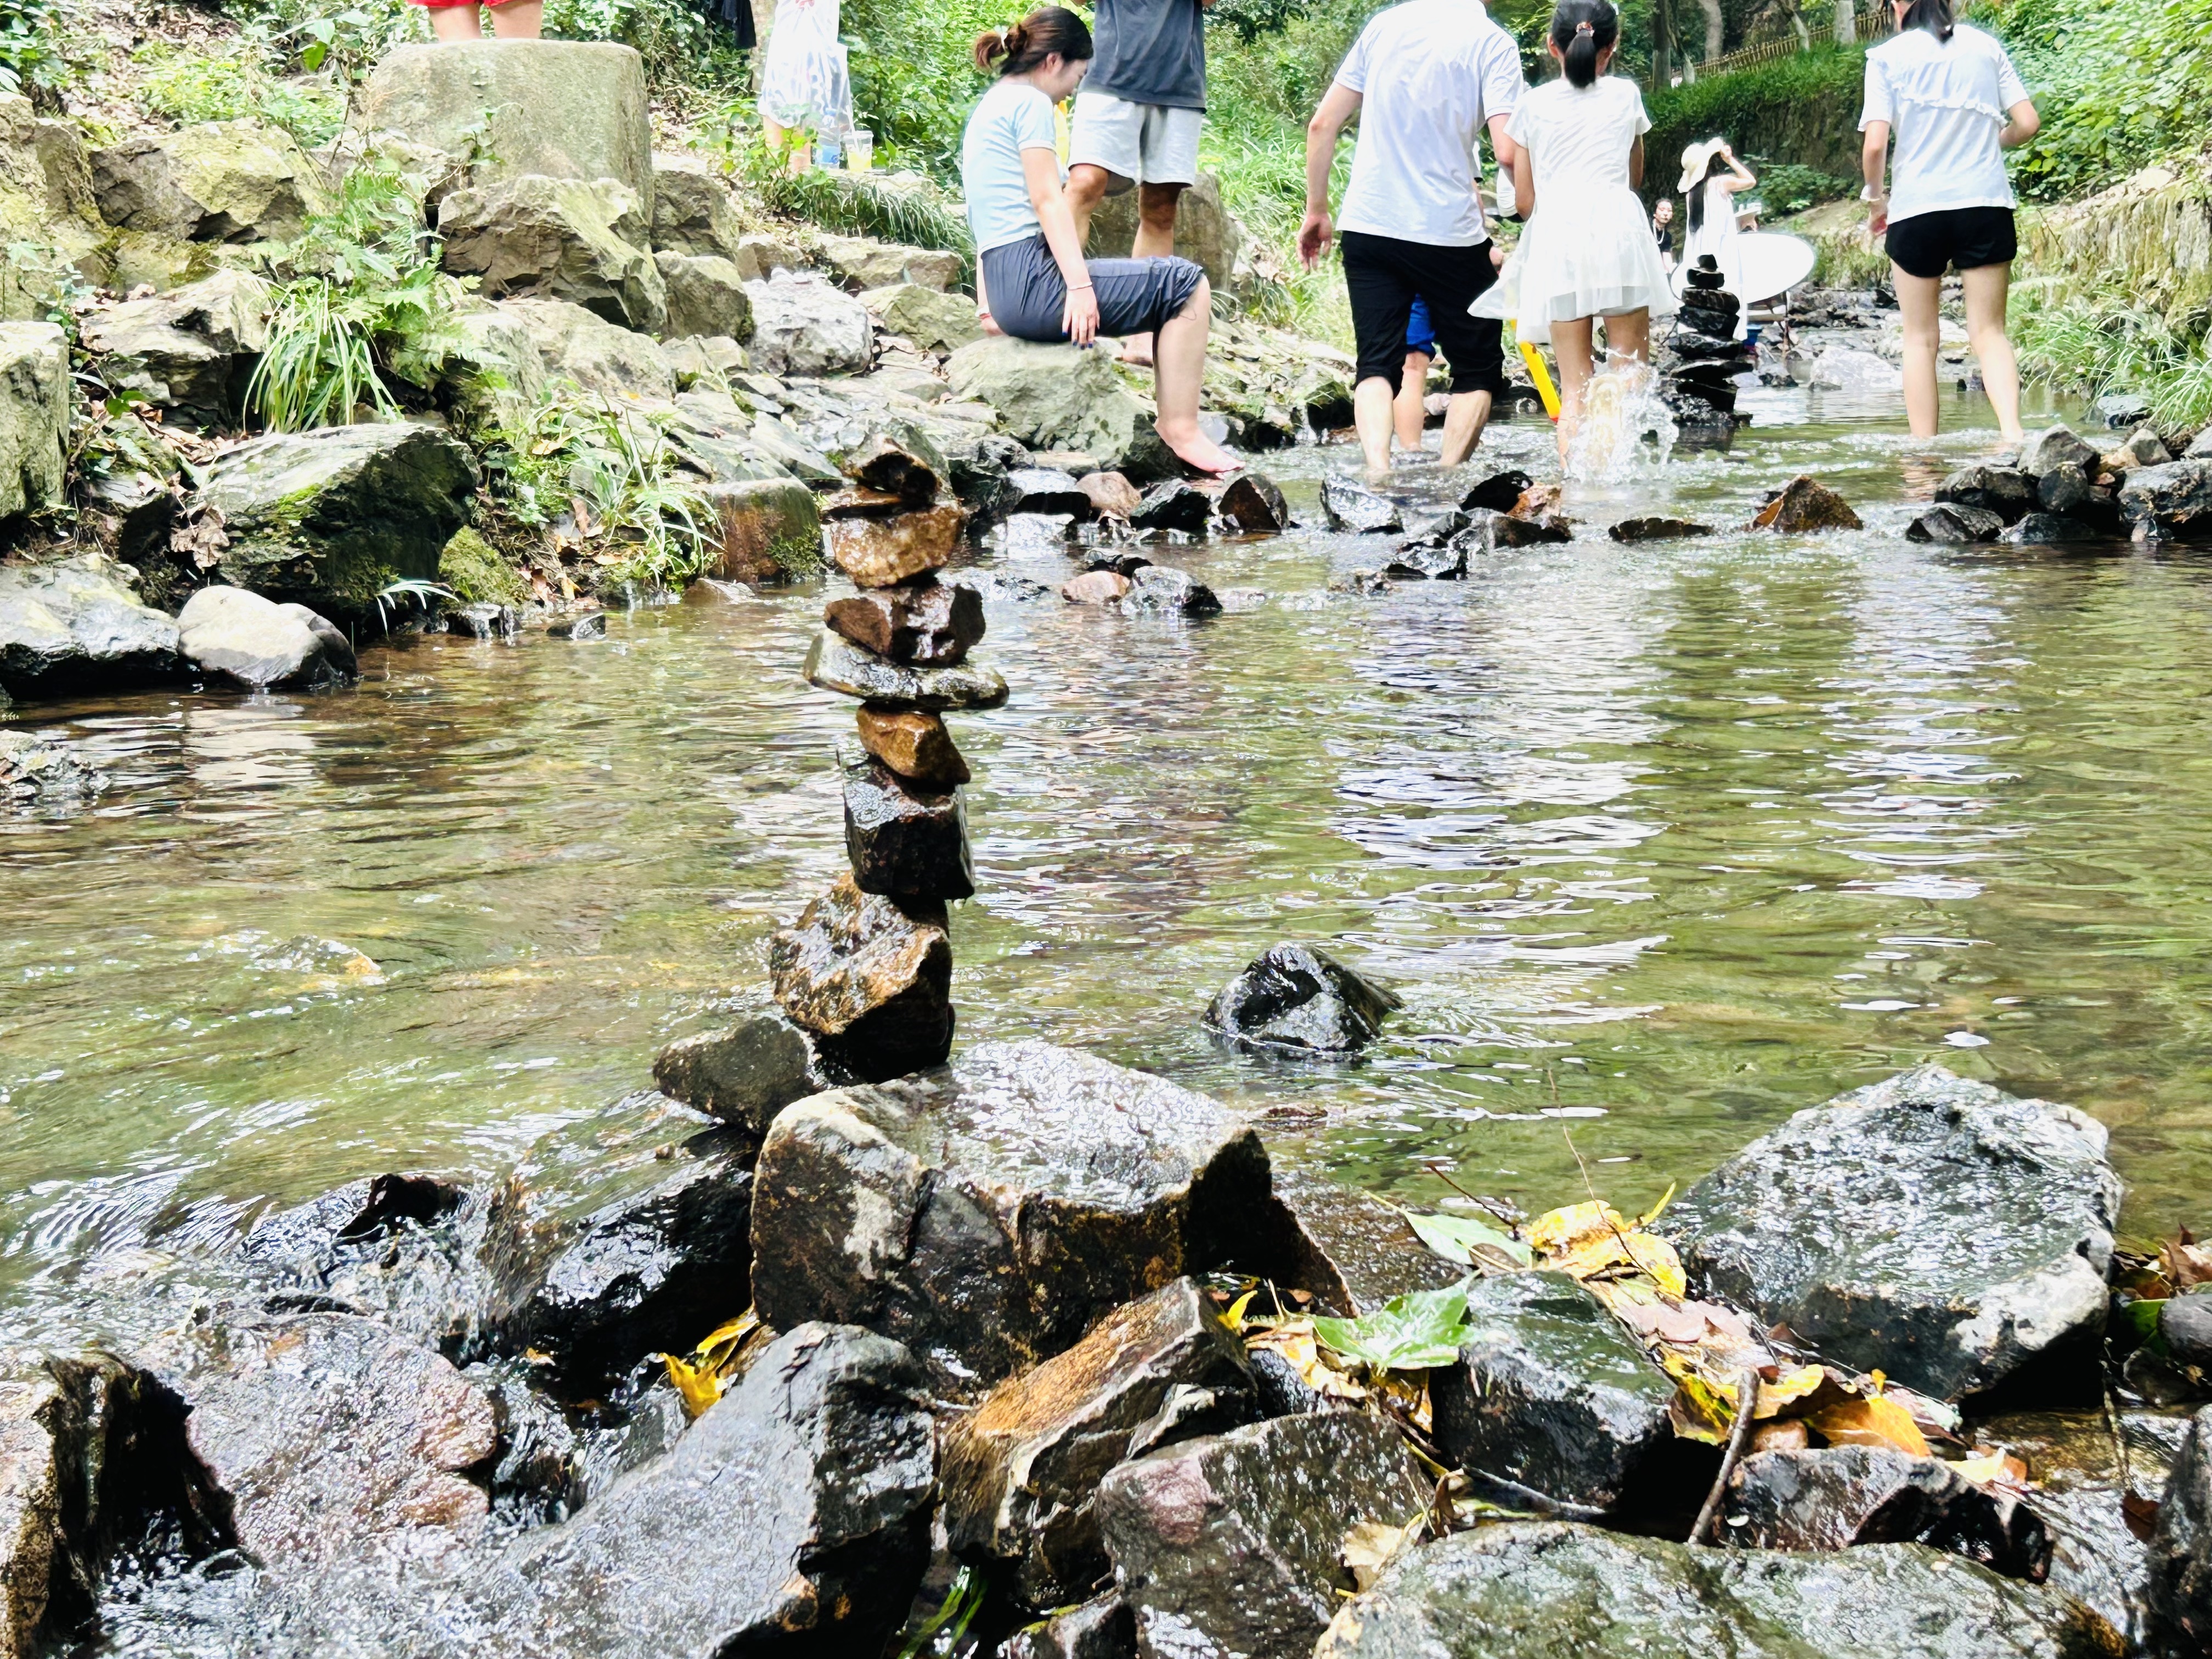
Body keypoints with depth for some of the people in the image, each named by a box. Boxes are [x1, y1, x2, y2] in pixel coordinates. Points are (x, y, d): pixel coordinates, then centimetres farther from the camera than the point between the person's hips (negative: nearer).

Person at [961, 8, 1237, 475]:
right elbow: (1047, 200, -16)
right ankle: (1181, 431, -11)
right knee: (1186, 284, -10)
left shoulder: (988, 107, 24)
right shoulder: (1030, 103, -5)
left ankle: (1175, 423, 19)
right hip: (1032, 279, -11)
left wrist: (988, 303, 28)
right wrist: (1079, 285, -22)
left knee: (1178, 287, 24)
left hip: (1006, 288, 11)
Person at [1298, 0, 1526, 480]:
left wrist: (1316, 211, 16)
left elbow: (1322, 125, 8)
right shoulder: (1492, 42, -5)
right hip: (1449, 233, -3)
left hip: (1367, 225, 3)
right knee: (1478, 367, 12)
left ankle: (1377, 474, -14)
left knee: (1377, 364, 6)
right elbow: (1508, 151, -15)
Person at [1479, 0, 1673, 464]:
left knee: (1574, 387, 1)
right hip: (1618, 227, -1)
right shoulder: (1626, 95, 14)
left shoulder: (1533, 105, 12)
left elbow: (1524, 200, 12)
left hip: (1555, 235, 1)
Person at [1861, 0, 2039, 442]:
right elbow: (2027, 123, 5)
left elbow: (1875, 144, -9)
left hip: (1917, 207, -2)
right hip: (1985, 203, 2)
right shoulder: (1984, 46, 8)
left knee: (1920, 338, 7)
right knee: (1989, 331, 4)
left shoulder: (1887, 57, 1)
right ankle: (2012, 430, -17)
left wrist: (1876, 199, 8)